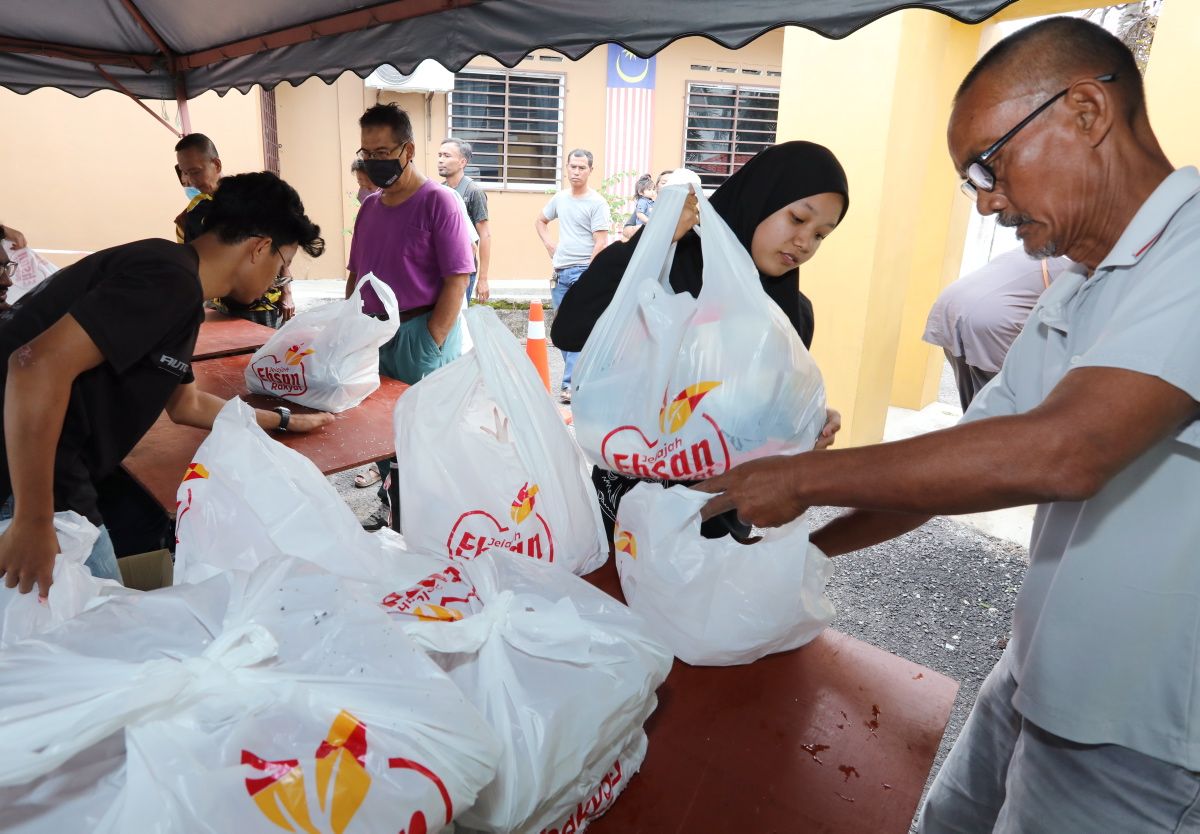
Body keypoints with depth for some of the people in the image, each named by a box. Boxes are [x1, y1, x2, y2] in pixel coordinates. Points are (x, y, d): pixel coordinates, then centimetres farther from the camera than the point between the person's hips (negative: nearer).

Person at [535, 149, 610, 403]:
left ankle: (572, 384, -12)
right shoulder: (560, 198, 13)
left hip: (583, 272, -7)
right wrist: (549, 244, 14)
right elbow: (540, 221, 31)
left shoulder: (597, 203, -6)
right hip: (560, 273, 7)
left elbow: (601, 243, -12)